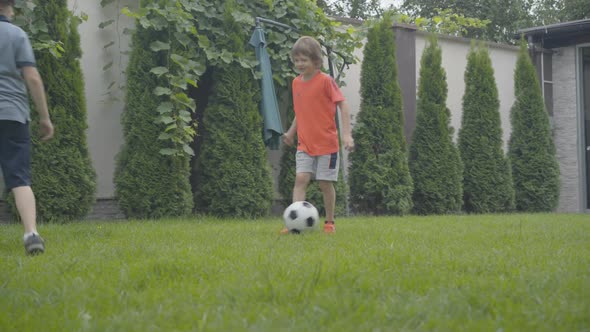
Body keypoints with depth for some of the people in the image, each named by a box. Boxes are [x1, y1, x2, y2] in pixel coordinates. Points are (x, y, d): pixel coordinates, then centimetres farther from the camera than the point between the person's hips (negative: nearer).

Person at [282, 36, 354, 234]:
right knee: (301, 178, -11)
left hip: (327, 143, -4)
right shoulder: (296, 83, 9)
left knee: (325, 183, 1)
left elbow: (343, 105, -11)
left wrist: (347, 134, -18)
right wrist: (290, 133, 22)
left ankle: (329, 223, 18)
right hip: (304, 144, 4)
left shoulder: (326, 80, -9)